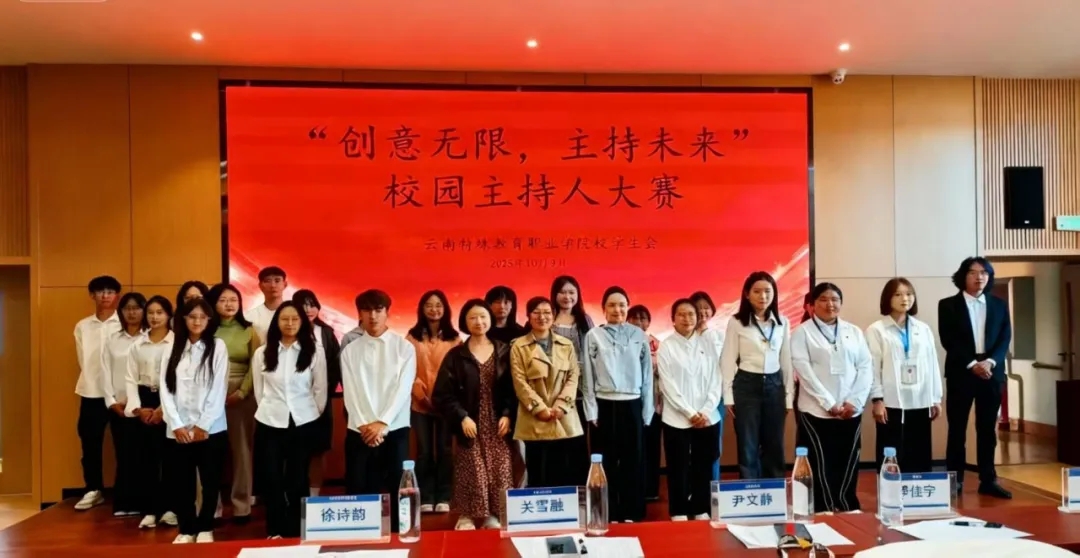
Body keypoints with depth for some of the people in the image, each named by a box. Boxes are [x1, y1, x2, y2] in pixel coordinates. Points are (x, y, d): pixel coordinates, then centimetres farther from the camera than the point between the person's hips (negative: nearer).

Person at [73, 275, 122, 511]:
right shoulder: (82, 326, 9)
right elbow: (83, 361, 12)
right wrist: (93, 384, 2)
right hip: (91, 393, 4)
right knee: (90, 444, 9)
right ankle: (93, 490, 23)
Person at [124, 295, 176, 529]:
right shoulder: (137, 345, 9)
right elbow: (130, 379, 7)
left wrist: (164, 408, -12)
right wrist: (137, 408, -5)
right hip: (144, 401, 3)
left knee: (169, 456, 0)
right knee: (144, 456, 4)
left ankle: (169, 507, 11)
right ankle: (148, 510, 11)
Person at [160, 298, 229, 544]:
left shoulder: (218, 346, -1)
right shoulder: (173, 348, 8)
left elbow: (219, 389, -6)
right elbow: (166, 389, 3)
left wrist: (203, 425, -10)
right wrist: (177, 425, -6)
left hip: (211, 429, -2)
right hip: (178, 429, 2)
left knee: (211, 481, 4)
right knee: (182, 483, 7)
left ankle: (205, 528, 20)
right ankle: (186, 529, 21)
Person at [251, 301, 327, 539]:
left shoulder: (313, 353, -1)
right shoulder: (261, 353, 4)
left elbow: (320, 390, 4)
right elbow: (259, 390, 9)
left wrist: (312, 414, 6)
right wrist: (270, 411, 10)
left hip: (304, 424, -1)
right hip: (269, 424, 1)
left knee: (297, 481, 7)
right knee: (271, 480, 2)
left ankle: (295, 532, 19)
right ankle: (275, 531, 16)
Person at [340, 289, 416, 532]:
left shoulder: (404, 347, 2)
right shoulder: (350, 350, 6)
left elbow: (402, 389, -6)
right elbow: (351, 392, -1)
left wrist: (382, 423, -14)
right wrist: (365, 425, -13)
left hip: (395, 430, -1)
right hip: (359, 431, 1)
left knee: (396, 491, 5)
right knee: (358, 492, 4)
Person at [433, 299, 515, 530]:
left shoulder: (503, 352, 5)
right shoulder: (456, 355, -1)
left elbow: (512, 388, 5)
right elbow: (442, 394, -3)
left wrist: (507, 415, -7)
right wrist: (461, 417, -12)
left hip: (496, 424, 2)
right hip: (470, 424, -2)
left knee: (499, 473, 2)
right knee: (471, 473, -3)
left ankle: (493, 516, 16)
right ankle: (467, 517, 10)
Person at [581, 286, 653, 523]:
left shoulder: (639, 335, 5)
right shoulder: (593, 336, 1)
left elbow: (647, 375, 6)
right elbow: (588, 377, 1)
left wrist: (647, 411, 3)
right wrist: (591, 412, -3)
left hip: (632, 405, 1)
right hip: (605, 406, -1)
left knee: (633, 462, 6)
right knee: (607, 463, 4)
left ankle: (632, 514, 17)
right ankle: (609, 516, 14)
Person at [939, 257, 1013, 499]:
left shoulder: (999, 305, 11)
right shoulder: (948, 305, 1)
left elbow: (1005, 338, 4)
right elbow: (948, 341, -6)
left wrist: (990, 362, -12)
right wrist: (972, 364, -14)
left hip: (992, 373, 3)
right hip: (961, 373, -3)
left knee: (988, 429, 7)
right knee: (957, 430, 1)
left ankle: (988, 481, 14)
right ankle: (955, 481, 7)